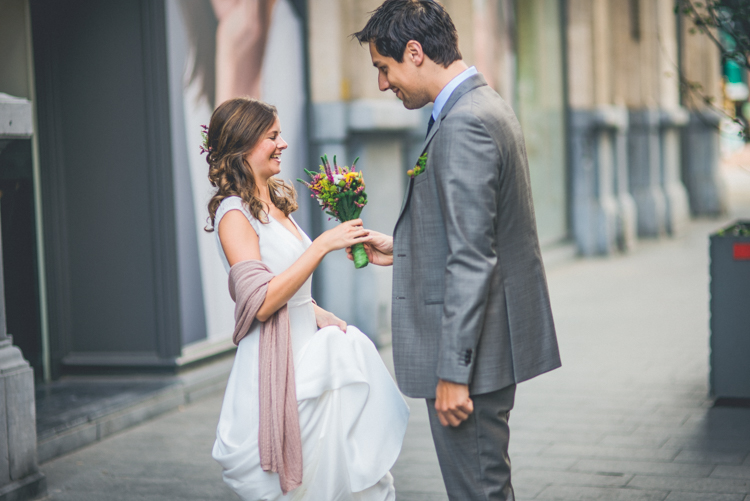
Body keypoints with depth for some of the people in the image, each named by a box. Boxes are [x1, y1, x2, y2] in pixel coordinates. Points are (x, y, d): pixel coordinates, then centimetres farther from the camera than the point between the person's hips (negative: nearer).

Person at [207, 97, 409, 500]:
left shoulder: (276, 204, 14)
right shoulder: (234, 214, -13)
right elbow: (260, 302, -23)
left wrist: (317, 312, 5)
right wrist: (323, 244, -22)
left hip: (306, 347, 8)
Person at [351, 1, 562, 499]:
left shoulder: (463, 125, -20)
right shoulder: (487, 107, 13)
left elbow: (472, 262, -23)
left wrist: (453, 373, -21)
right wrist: (403, 249, 16)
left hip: (474, 351, -11)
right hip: (494, 343, 11)